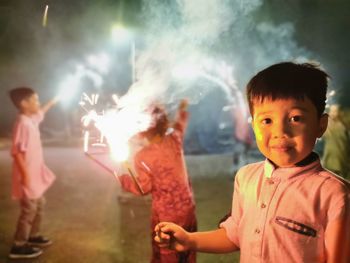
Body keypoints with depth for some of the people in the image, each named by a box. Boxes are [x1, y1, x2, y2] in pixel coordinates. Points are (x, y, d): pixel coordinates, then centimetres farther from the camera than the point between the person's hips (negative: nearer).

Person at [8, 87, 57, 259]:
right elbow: (17, 152, -27)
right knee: (29, 210, -3)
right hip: (28, 176, -10)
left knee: (39, 205, 21)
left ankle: (33, 236, 36)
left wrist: (52, 102, 40)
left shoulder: (32, 119, 6)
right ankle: (19, 246, 7)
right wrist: (25, 175, -27)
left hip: (36, 174, 10)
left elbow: (40, 113, 34)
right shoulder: (23, 124, -23)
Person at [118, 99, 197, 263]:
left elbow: (143, 188, -12)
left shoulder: (142, 156, -18)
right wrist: (182, 109, 35)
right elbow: (180, 124, 17)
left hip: (165, 214, -4)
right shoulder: (175, 139, -6)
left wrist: (123, 178, 3)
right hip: (187, 206, 4)